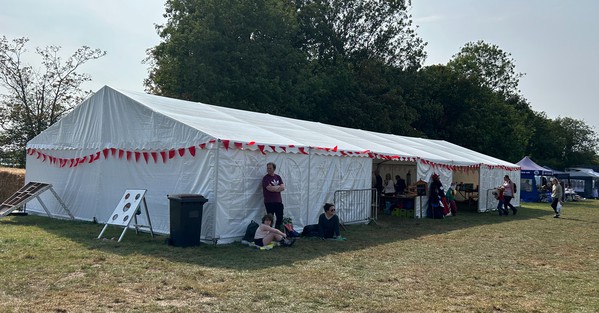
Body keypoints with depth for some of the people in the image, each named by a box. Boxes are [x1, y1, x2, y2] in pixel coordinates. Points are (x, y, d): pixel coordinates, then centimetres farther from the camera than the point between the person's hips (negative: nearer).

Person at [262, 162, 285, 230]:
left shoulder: (278, 177, 11)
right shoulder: (265, 178, -5)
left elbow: (283, 187, 1)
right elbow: (270, 188, -18)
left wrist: (274, 189, -12)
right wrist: (279, 187, -4)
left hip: (278, 201, 5)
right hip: (269, 202, -5)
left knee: (280, 218, 8)